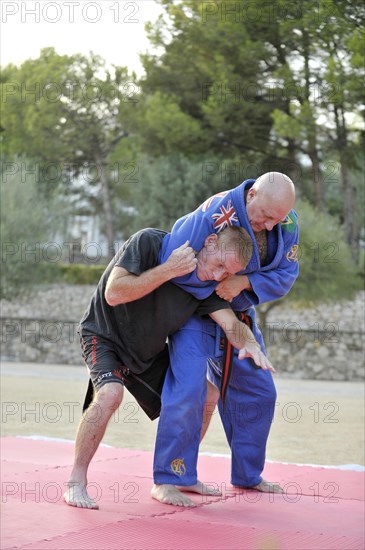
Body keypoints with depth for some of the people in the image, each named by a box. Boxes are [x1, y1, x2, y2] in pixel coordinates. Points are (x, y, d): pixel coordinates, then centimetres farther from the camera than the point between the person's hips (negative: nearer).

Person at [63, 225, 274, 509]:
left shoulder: (208, 283, -11)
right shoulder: (149, 242, -26)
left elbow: (231, 323, -21)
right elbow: (113, 294, -33)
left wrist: (249, 343, -44)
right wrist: (168, 270, -37)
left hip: (150, 351, 6)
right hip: (105, 335, -6)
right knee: (111, 394, -32)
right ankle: (76, 482, -18)